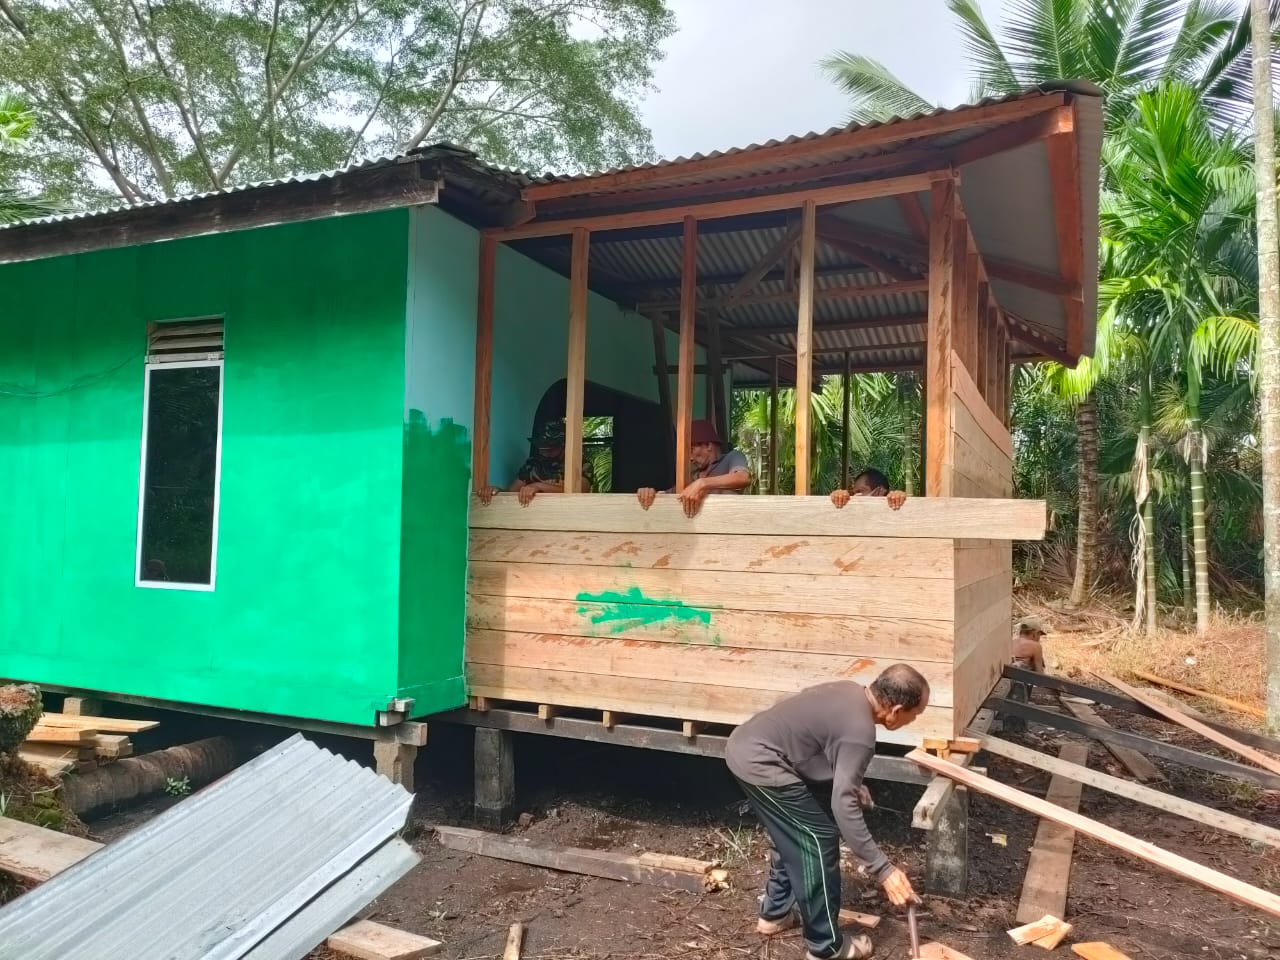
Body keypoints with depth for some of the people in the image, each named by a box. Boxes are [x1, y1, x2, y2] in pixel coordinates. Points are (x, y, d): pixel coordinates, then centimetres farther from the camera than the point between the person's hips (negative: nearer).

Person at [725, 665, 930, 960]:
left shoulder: (851, 692, 8)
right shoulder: (860, 732, -19)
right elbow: (843, 806, -23)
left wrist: (852, 783, 26)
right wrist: (883, 870, -21)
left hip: (743, 746, 10)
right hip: (759, 764, -10)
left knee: (795, 836, 24)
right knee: (818, 841, 1)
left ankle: (775, 913, 39)